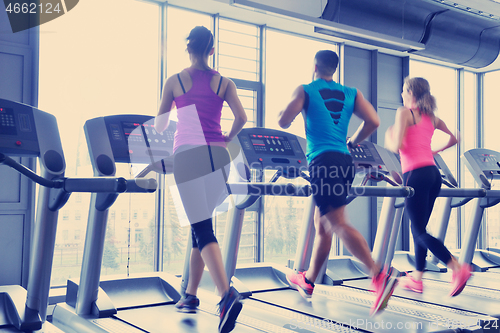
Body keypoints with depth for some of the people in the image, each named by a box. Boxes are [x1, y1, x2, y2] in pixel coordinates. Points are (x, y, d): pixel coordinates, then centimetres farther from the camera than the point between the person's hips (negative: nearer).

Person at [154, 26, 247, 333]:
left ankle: (227, 295, -25)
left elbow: (159, 125, 14)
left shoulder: (174, 82, 7)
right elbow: (241, 118, -1)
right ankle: (191, 295, 26)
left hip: (188, 155, -3)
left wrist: (165, 131, 37)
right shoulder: (224, 83, 10)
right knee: (201, 224, 17)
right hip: (218, 156, 3)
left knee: (202, 229, -7)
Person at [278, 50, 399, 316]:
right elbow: (373, 122, 5)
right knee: (322, 224, 16)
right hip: (345, 162, 6)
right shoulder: (351, 93, 16)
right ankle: (308, 281, 29)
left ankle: (379, 274, -27)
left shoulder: (305, 91, 4)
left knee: (338, 224, -12)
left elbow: (283, 122, -5)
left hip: (323, 162, -6)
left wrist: (284, 111, 19)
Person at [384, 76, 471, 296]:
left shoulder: (404, 113, -4)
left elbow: (397, 147, -13)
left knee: (420, 232, -4)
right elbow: (454, 139, 20)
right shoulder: (431, 117, 16)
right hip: (433, 173, 8)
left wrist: (388, 139, 8)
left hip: (416, 175, -8)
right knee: (418, 229, 15)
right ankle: (417, 279, 21)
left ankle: (458, 269, -16)